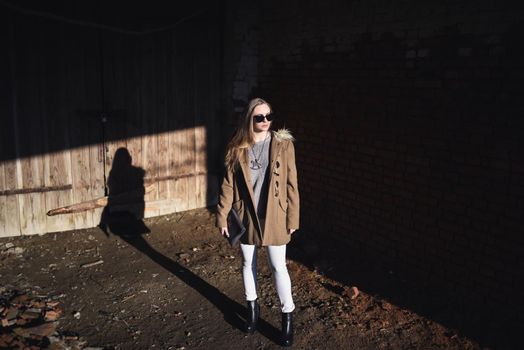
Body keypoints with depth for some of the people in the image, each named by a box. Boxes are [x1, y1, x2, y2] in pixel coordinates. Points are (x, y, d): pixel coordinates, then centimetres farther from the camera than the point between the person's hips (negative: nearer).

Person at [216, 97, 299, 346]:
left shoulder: (283, 144, -7)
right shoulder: (238, 148, -3)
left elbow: (291, 184, -5)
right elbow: (228, 184, 0)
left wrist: (292, 218, -6)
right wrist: (222, 216, -2)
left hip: (274, 215, -2)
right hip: (246, 215, 2)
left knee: (278, 266, 2)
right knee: (248, 263, 16)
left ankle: (287, 315, 18)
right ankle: (252, 307, 38)